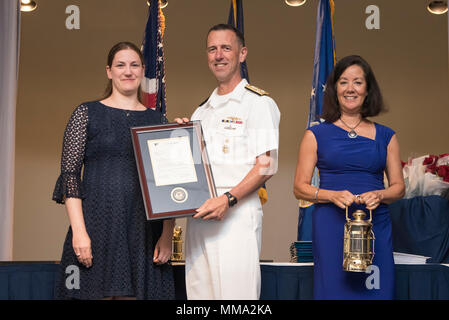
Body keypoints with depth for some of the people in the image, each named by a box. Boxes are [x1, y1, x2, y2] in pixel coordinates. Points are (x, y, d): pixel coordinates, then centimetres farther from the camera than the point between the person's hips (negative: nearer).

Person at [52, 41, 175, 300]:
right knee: (97, 291, -3)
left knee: (137, 291, 2)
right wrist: (79, 230, -11)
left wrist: (167, 235, 0)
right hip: (97, 226, -2)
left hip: (144, 230, 2)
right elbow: (70, 174, -1)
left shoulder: (158, 120, 12)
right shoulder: (86, 114, 5)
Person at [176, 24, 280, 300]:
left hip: (237, 213, -6)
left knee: (235, 291, -8)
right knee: (200, 291, 6)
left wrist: (228, 199, -20)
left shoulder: (259, 103, -1)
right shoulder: (201, 111, 21)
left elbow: (266, 166, -10)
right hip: (198, 215, 6)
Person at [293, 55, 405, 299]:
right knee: (334, 289, -2)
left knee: (376, 291, -1)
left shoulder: (385, 136, 12)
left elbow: (398, 186, 13)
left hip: (376, 226, 2)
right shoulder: (316, 135, 6)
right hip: (331, 226, -2)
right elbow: (300, 188, 4)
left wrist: (379, 195, -9)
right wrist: (332, 195, -13)